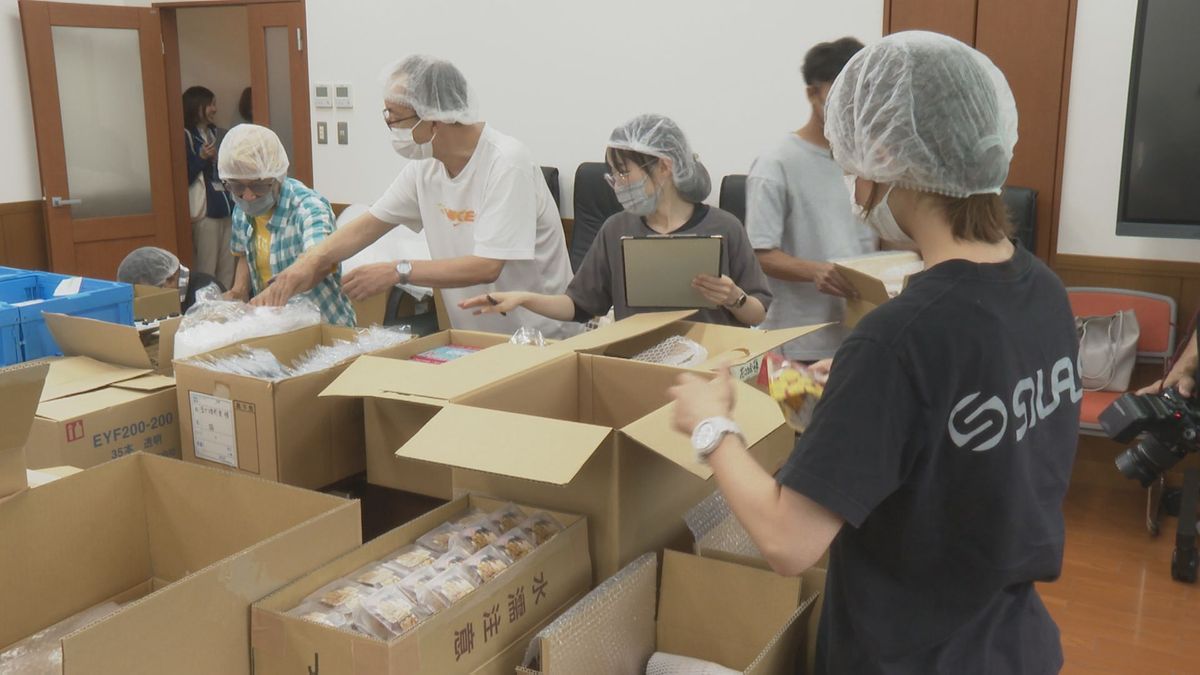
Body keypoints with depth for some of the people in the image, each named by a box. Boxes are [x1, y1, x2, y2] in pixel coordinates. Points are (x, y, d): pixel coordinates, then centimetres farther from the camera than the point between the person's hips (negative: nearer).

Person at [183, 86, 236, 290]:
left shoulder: (217, 133, 16)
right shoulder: (186, 137, -5)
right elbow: (184, 179, -12)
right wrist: (201, 158, -21)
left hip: (228, 209, 7)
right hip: (205, 212, -7)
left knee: (228, 269, 7)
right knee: (206, 271, -6)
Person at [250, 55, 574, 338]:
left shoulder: (507, 164, -20)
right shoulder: (425, 165, 1)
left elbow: (486, 267, -25)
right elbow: (370, 222, 11)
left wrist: (398, 272, -22)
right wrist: (311, 261, -4)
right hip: (471, 335, 6)